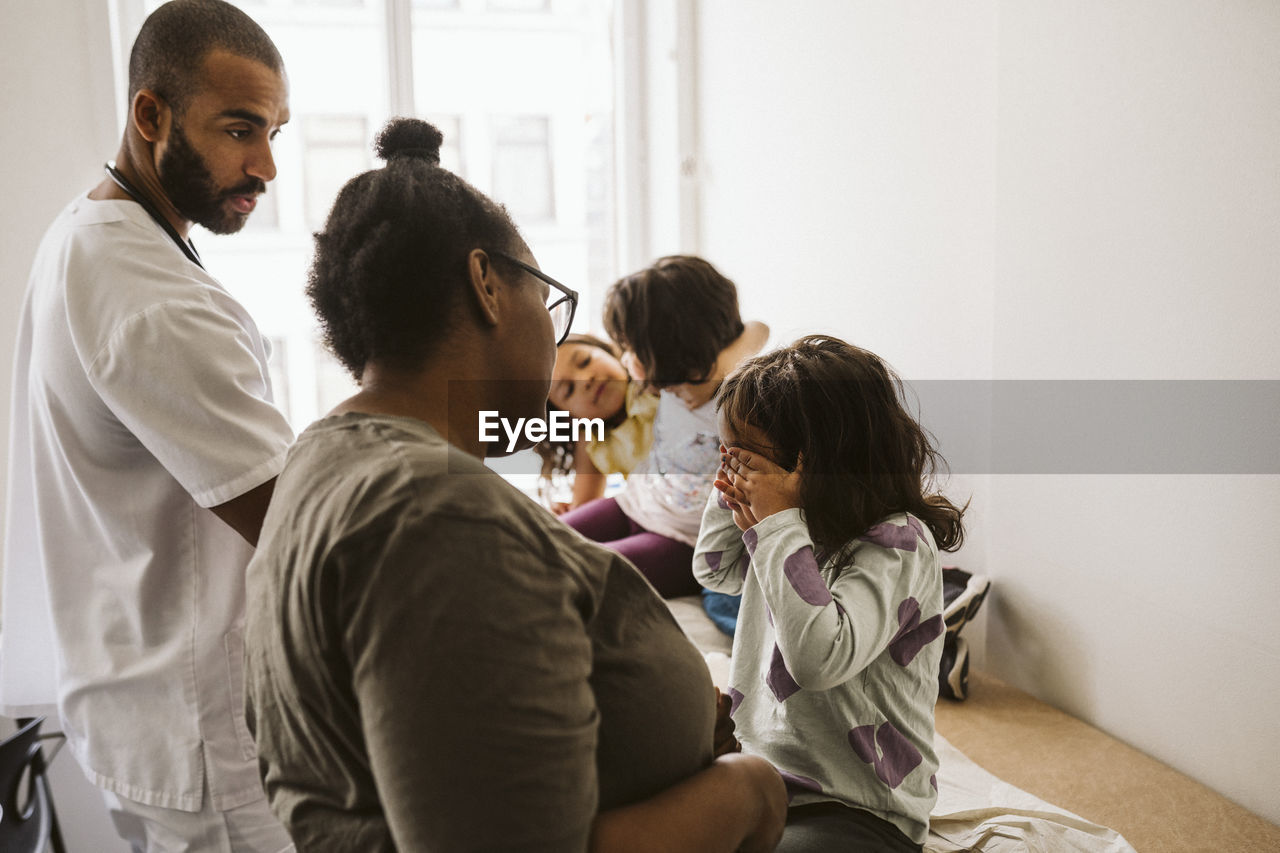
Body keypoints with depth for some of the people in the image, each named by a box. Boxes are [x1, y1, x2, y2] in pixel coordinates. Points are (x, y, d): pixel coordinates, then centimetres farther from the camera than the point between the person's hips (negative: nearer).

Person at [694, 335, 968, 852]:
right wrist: (733, 495, 3)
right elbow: (716, 571, 22)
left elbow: (820, 658, -35)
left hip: (858, 811, -7)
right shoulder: (809, 528, 4)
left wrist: (778, 524, -28)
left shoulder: (896, 544, -20)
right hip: (763, 775, 8)